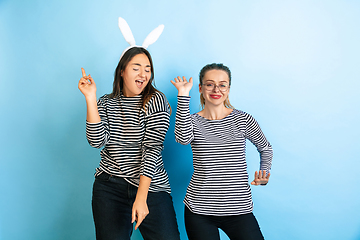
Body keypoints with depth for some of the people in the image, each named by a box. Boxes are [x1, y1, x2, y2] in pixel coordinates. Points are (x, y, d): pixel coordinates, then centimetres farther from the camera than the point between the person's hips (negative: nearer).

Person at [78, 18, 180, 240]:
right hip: (110, 186, 2)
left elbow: (153, 149, -13)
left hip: (151, 187, -2)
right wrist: (90, 98, -11)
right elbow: (97, 141, -8)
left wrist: (141, 197, -20)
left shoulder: (156, 100, -4)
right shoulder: (106, 102, 7)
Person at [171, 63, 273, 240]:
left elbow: (265, 148, 16)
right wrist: (183, 95, -20)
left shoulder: (243, 119, 0)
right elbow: (183, 138, -23)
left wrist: (264, 174, 0)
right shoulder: (192, 121, 1)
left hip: (238, 209, 0)